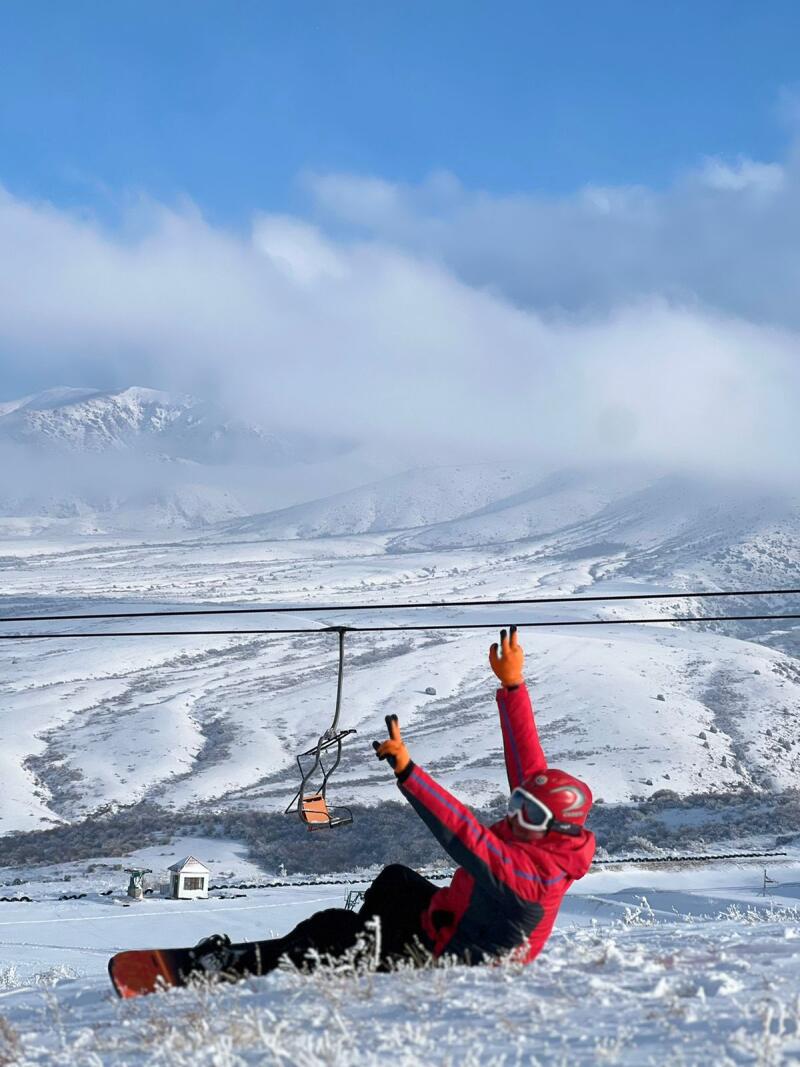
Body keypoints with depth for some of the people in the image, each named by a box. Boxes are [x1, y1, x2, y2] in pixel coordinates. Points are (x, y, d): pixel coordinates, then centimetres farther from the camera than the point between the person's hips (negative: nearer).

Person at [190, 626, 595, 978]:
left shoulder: (525, 870, -36)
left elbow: (463, 833, -47)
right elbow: (527, 759, -3)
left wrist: (407, 772, -53)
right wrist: (512, 684, -2)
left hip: (446, 959, -10)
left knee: (332, 929, -12)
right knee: (394, 881, 30)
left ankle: (232, 965, -2)